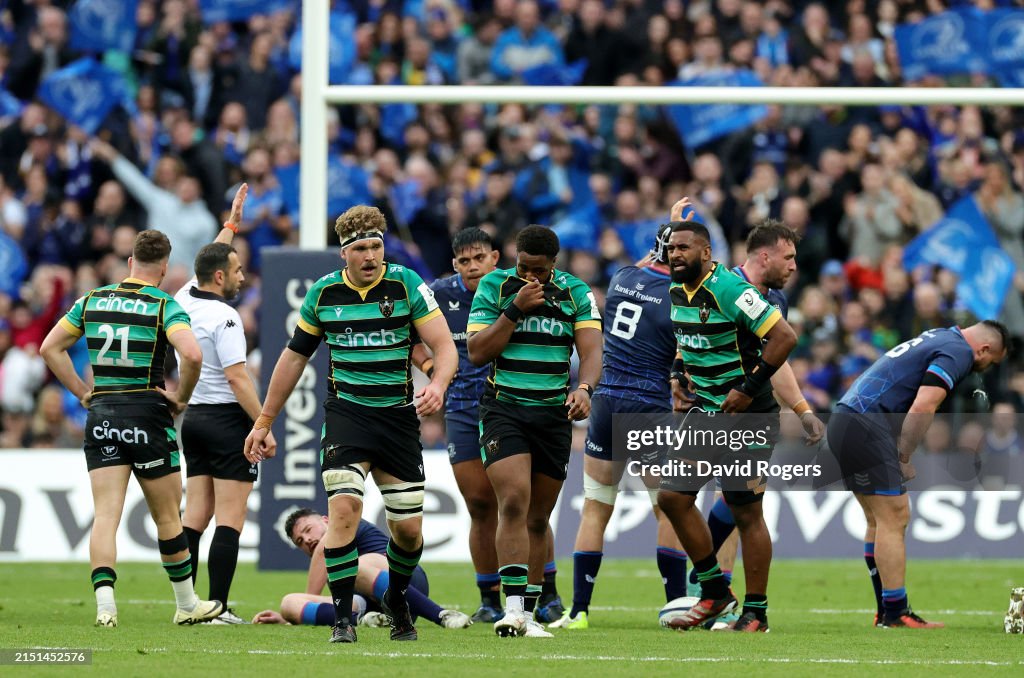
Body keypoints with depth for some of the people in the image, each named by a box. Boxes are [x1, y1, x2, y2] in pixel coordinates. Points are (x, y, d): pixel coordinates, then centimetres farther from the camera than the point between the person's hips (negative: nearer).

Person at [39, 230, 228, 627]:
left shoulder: (93, 300, 8)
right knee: (167, 517, 10)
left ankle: (104, 603, -18)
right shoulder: (164, 306, -7)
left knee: (105, 516, -2)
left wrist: (83, 393, 11)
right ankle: (187, 605, 22)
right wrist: (181, 398, -6)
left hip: (101, 414, 3)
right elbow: (192, 355, -23)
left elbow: (50, 347, 10)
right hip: (147, 413, -3)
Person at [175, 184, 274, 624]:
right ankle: (218, 606, -12)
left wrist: (231, 223, 38)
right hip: (227, 421, -8)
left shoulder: (183, 301, 7)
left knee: (195, 516, 7)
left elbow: (211, 260, 29)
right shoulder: (224, 317, -16)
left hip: (194, 418, 8)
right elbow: (237, 377, -20)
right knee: (230, 519, -7)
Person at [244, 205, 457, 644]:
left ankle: (397, 600, 34)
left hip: (399, 416, 0)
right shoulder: (323, 293, 1)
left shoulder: (406, 285, -5)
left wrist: (438, 385, -31)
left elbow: (445, 346, -9)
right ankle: (342, 619, -15)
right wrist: (265, 421, 14)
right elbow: (294, 357, 13)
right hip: (346, 413, 0)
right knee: (344, 509, -20)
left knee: (409, 529, 4)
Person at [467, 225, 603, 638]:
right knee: (514, 503, -20)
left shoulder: (576, 294, 1)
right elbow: (477, 352, -8)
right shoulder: (494, 287, -2)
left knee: (538, 519, 7)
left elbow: (591, 351, -9)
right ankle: (513, 606, -24)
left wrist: (584, 388, -29)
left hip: (554, 415, 2)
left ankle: (528, 615, 15)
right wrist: (515, 309, -17)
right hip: (503, 410, -2)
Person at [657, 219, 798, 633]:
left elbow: (785, 337, -23)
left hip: (747, 415, -8)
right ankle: (714, 593, 14)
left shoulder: (728, 290, -19)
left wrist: (750, 387, -20)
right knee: (673, 497, 3)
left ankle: (756, 612, 6)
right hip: (706, 412, 8)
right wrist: (679, 373, 11)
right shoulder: (678, 292, 7)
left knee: (746, 513, -3)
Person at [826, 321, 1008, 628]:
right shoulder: (957, 353, -7)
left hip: (844, 422, 10)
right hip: (866, 427, -10)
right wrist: (904, 459, -9)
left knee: (880, 522, 14)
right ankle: (896, 615, -7)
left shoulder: (939, 338, 22)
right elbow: (922, 410, -18)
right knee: (894, 519, -7)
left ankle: (885, 611, 16)